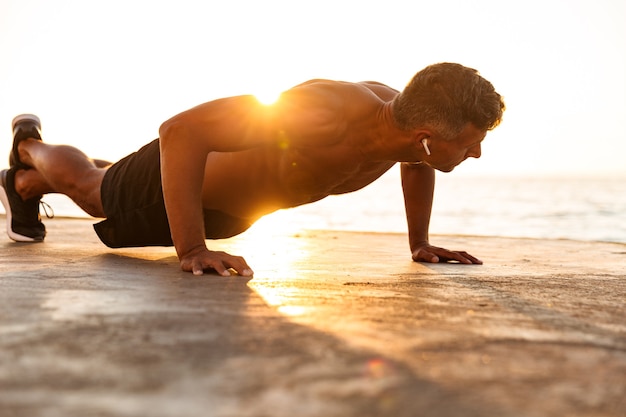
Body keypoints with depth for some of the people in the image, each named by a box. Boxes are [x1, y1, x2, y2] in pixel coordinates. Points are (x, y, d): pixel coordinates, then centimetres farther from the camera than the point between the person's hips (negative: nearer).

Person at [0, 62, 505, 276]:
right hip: (176, 169, -7)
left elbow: (417, 164, 5)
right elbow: (180, 132, -48)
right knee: (86, 186, 28)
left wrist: (420, 243, 1)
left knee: (97, 187, 36)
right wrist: (191, 251, -47)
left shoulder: (399, 110, -24)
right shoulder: (325, 113, -49)